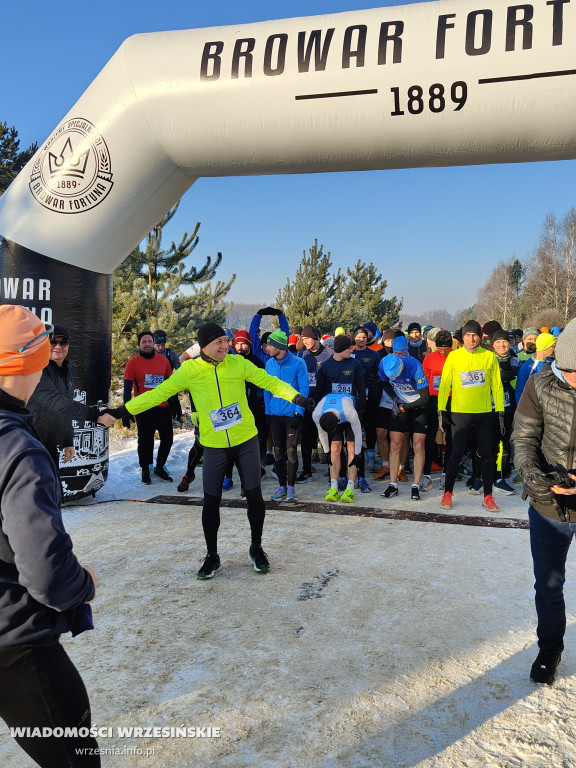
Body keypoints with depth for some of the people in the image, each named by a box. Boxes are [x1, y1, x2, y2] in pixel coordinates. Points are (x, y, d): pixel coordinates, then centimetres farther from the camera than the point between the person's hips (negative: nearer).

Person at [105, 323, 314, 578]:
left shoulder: (238, 363, -5)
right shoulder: (189, 370, -7)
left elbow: (268, 381, -6)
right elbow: (159, 393, -5)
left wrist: (296, 397, -19)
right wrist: (124, 410, -10)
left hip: (246, 441, 0)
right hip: (214, 447, 0)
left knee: (254, 495, 5)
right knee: (211, 501, 6)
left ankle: (256, 548, 26)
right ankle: (212, 556, 25)